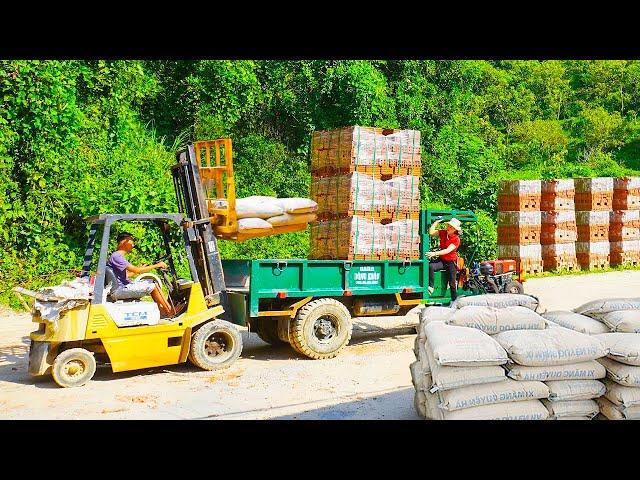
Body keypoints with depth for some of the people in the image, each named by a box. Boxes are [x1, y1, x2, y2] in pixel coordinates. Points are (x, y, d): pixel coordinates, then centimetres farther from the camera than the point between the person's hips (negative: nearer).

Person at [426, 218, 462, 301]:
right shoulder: (443, 233, 1)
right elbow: (431, 232, -6)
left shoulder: (456, 239, -12)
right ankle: (430, 287, -25)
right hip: (441, 260, 3)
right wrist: (437, 221, -8)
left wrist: (434, 253, -34)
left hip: (451, 262, -3)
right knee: (430, 266, -29)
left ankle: (454, 300, 14)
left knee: (452, 283, 0)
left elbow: (447, 250, -24)